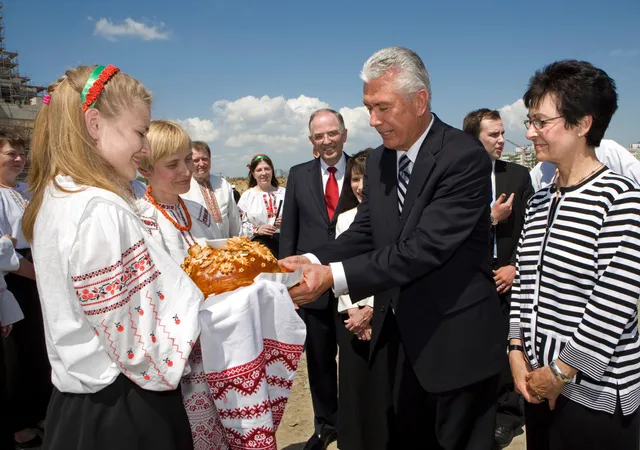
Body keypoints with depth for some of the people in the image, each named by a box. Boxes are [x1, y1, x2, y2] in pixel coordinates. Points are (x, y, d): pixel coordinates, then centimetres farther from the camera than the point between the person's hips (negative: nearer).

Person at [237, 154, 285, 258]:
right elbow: (240, 225, 1)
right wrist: (257, 230, -15)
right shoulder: (247, 196, 6)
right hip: (259, 244, -2)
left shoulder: (283, 193, 11)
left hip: (283, 242, 2)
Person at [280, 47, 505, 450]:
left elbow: (424, 247, -26)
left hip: (454, 341, -6)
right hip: (395, 336, 7)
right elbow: (364, 233, 4)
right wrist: (313, 262, -14)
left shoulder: (465, 157, -19)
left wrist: (335, 276, -30)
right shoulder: (378, 161, 5)